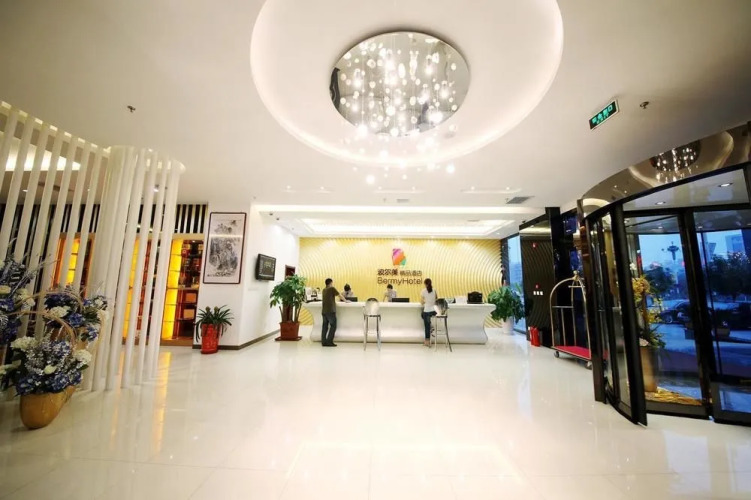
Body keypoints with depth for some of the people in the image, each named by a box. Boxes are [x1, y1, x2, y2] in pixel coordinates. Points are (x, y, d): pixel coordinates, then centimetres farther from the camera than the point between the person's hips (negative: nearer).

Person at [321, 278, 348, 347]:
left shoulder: (324, 290, 14)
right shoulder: (332, 289, -4)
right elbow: (340, 296, 4)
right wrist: (346, 300, 19)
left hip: (324, 311, 7)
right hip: (330, 311, -7)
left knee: (325, 326, 9)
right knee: (333, 326, -1)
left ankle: (324, 342, 9)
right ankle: (329, 342, -4)